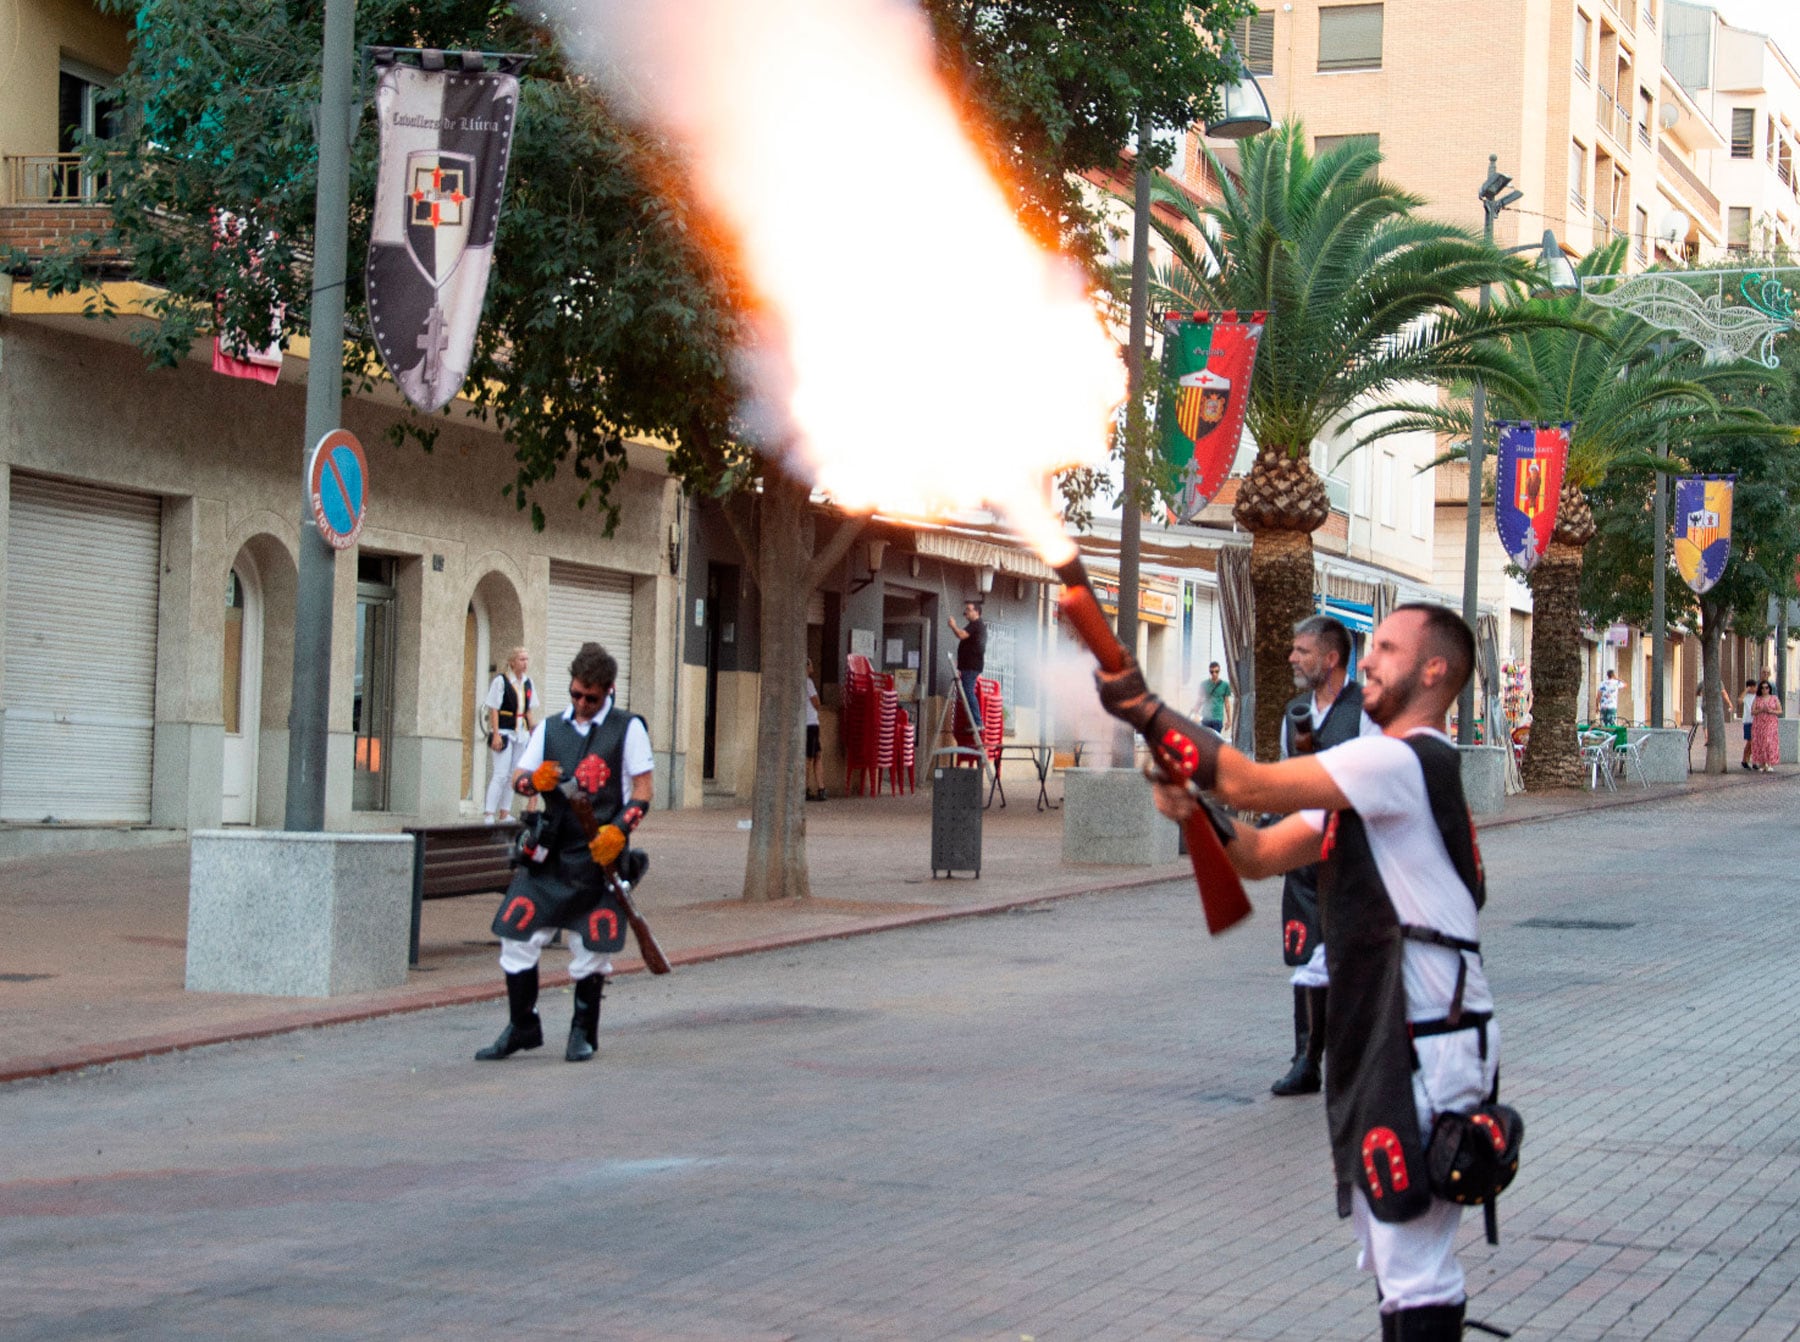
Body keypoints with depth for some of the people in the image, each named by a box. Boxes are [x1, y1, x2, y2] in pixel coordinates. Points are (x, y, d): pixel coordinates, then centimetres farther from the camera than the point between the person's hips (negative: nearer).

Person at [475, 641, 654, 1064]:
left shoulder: (628, 728, 2)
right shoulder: (550, 728, 13)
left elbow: (643, 789, -1)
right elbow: (518, 778, 10)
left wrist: (618, 830, -16)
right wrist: (534, 780, -14)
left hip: (599, 855, -3)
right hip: (549, 853, 3)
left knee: (591, 949, 1)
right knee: (517, 935, -3)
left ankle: (583, 1033, 18)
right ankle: (522, 1027, 10)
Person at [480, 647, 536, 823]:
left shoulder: (527, 682, 10)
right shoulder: (501, 681, -9)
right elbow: (494, 709, -10)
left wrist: (534, 733, 9)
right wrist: (496, 734, -15)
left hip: (521, 733, 7)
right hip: (504, 731, -7)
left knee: (513, 775, 7)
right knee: (501, 774, -12)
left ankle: (505, 813, 13)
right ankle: (489, 813, -13)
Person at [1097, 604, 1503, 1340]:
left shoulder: (1405, 762, -15)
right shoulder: (1372, 773, 18)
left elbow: (1249, 784, -22)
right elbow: (1259, 853, 15)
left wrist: (1143, 709, -17)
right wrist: (1193, 807, -4)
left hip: (1426, 1040, -11)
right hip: (1380, 1035, 11)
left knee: (1414, 1264, -8)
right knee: (1390, 1257, 18)